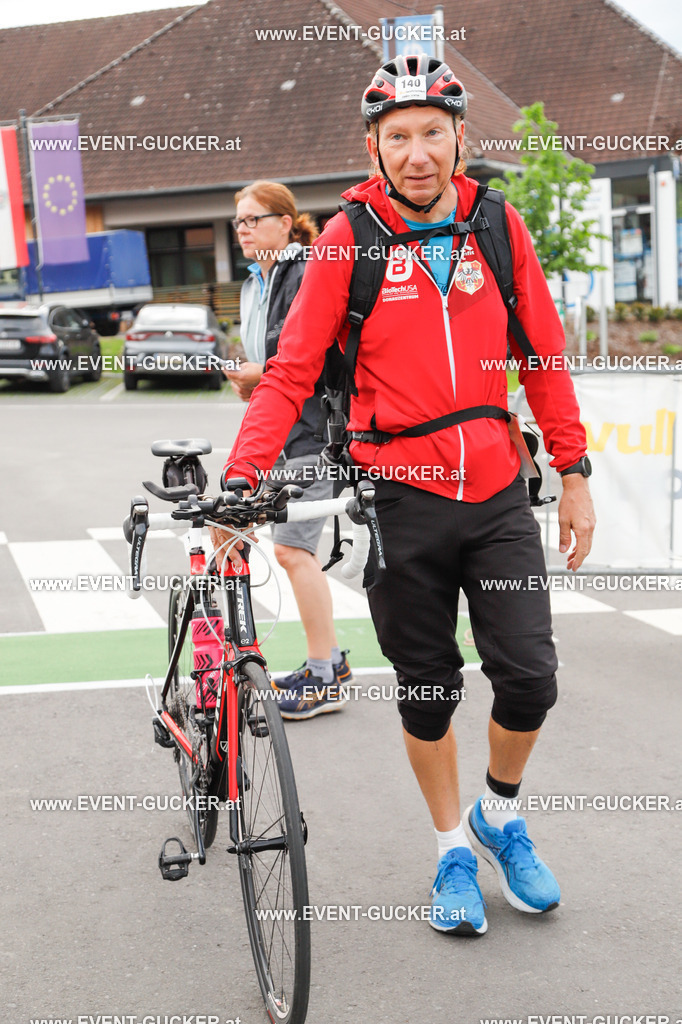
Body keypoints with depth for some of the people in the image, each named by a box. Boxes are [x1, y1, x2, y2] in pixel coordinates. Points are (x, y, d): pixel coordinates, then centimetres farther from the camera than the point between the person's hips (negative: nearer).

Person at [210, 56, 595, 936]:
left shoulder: (498, 225, 2)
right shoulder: (346, 239, -5)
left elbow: (544, 355, 8)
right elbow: (291, 372, -5)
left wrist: (573, 473, 5)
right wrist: (241, 479, -16)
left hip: (498, 496, 2)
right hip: (401, 500, -1)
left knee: (529, 676, -3)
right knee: (428, 690, 8)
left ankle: (500, 814, 27)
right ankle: (454, 848, 30)